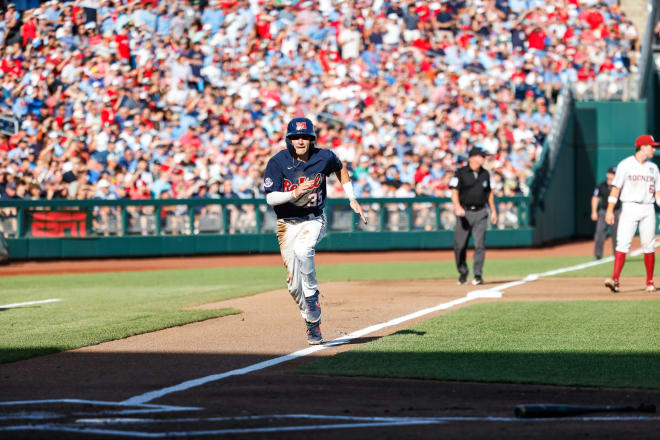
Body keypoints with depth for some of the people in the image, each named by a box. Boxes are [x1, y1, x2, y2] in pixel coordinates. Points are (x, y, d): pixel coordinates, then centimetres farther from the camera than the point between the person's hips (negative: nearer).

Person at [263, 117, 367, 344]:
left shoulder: (324, 157, -8)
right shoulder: (278, 162, -13)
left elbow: (341, 168, 14)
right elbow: (270, 198, -15)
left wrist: (352, 200, 11)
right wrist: (294, 194, -32)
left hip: (314, 220, -1)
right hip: (287, 224, 1)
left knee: (302, 250, -35)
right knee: (294, 283, -1)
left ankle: (312, 293, -13)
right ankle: (312, 323, 18)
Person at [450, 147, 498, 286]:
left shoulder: (485, 174, 10)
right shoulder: (461, 173, -4)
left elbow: (489, 192, 21)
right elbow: (454, 192, -11)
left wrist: (493, 211, 19)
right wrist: (457, 206, -27)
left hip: (480, 213, 2)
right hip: (464, 212, -2)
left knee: (480, 244, -8)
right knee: (459, 245, 2)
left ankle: (478, 275, -5)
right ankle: (462, 273, 21)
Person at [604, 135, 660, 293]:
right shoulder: (625, 165, 0)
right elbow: (616, 188, -3)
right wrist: (610, 210, -10)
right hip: (629, 208, -4)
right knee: (623, 243, -14)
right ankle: (615, 279, -20)